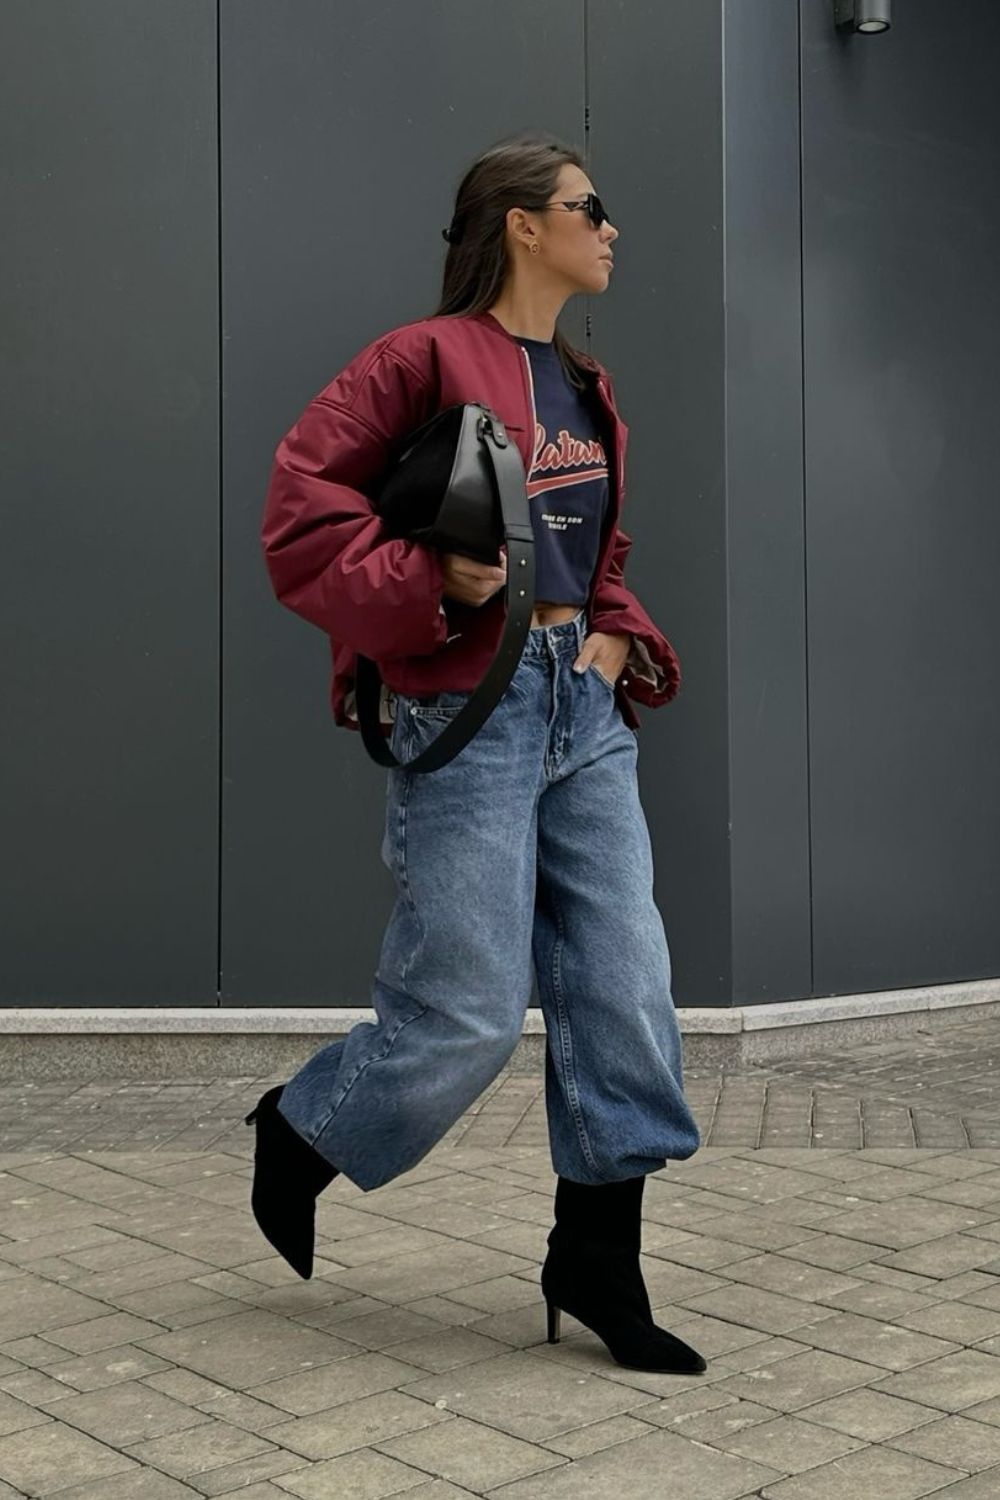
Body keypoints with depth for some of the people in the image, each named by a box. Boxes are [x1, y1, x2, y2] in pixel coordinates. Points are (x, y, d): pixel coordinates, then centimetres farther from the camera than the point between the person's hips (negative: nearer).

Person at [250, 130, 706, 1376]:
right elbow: (303, 509, -11)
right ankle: (295, 1136, 26)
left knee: (625, 989, 3)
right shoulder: (426, 358, -7)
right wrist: (434, 584, -19)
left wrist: (617, 635, 9)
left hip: (584, 712, 8)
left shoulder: (584, 387, 18)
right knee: (468, 1016, -4)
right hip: (468, 715, -8)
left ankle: (597, 1270, 16)